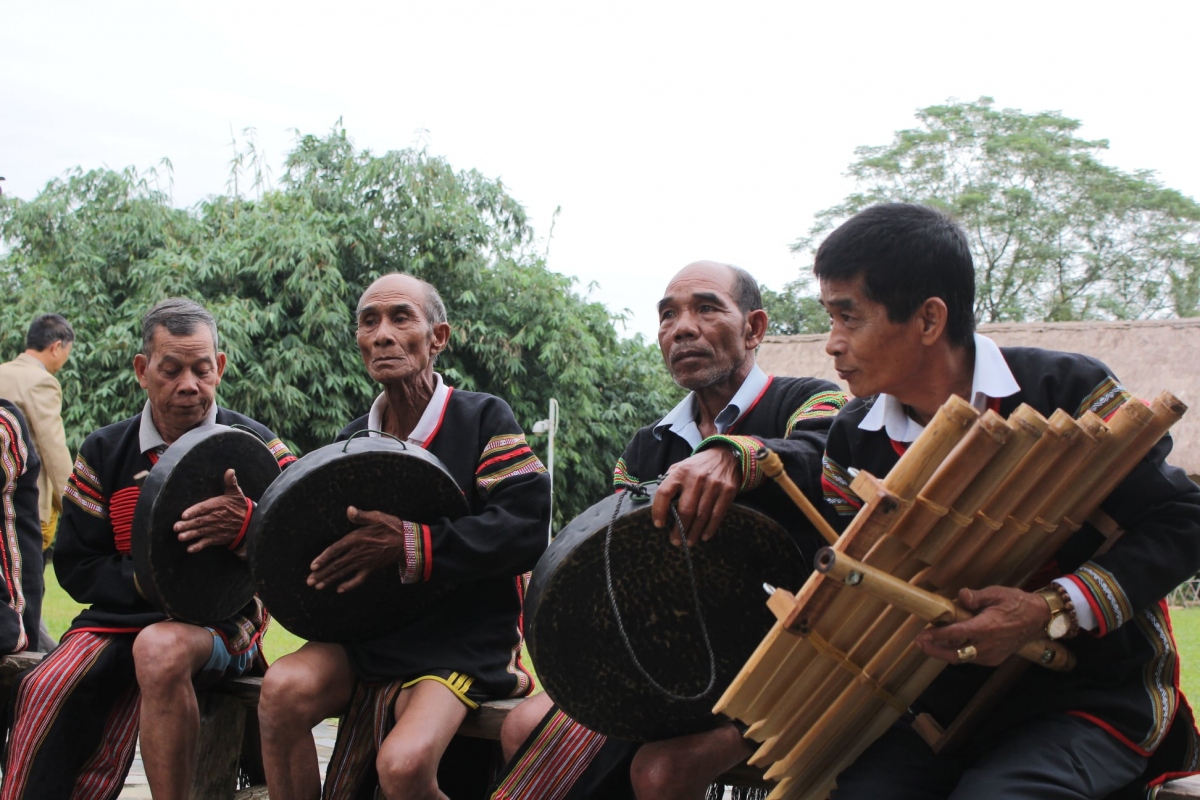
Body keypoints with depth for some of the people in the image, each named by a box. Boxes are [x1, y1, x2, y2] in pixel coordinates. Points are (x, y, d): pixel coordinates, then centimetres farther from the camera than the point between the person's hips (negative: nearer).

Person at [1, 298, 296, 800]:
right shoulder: (104, 452, 10)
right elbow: (75, 566, 8)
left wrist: (251, 522, -27)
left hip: (220, 621, -2)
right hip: (119, 616, 2)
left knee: (160, 648, -37)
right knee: (46, 691, -28)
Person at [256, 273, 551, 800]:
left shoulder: (482, 419, -5)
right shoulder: (351, 441, 13)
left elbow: (526, 528, -16)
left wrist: (411, 544, -24)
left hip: (460, 642, -5)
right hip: (368, 635, 5)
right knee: (284, 689, -27)